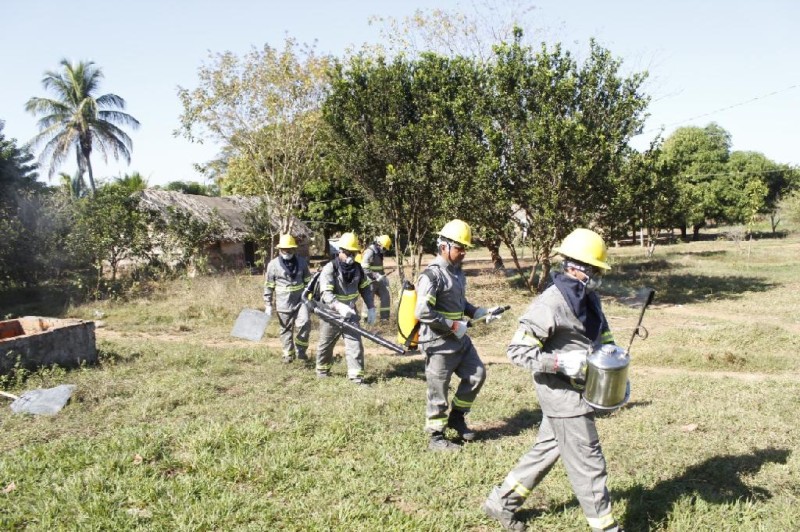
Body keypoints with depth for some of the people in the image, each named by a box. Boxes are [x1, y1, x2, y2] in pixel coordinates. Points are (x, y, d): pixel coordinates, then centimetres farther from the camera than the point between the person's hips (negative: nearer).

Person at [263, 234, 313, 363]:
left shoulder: (302, 262, 2)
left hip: (300, 300, 1)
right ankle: (288, 354, 24)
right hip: (283, 303, -1)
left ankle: (301, 350, 4)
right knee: (286, 329, 9)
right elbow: (268, 286, -1)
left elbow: (308, 281, 11)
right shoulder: (273, 264, -5)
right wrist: (268, 305, -2)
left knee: (304, 323, -14)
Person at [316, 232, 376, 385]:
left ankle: (356, 376, -2)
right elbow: (326, 294, -31)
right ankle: (322, 369, 38)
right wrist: (340, 307, -47)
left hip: (350, 313, 3)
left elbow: (366, 288, 10)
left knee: (355, 343, -6)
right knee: (326, 344, 15)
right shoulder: (330, 269, -20)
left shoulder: (357, 268, -2)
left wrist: (371, 308, 2)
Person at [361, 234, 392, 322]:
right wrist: (375, 277, -25)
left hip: (378, 280, 9)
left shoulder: (379, 253, 12)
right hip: (370, 280, -9)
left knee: (386, 296, 7)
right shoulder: (370, 252, -18)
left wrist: (383, 276, 12)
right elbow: (364, 268, -24)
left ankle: (384, 317, 12)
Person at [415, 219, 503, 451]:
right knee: (438, 390, 3)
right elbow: (422, 312, -25)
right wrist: (453, 326, -20)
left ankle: (457, 416, 31)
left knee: (477, 374, 14)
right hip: (439, 343, -9)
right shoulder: (432, 275, -19)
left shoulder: (457, 272, 9)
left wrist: (481, 312, 6)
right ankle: (436, 437, 18)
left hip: (460, 339, 9)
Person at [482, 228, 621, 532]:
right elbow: (518, 351, -22)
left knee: (546, 450, 19)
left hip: (576, 390, 9)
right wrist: (561, 362, -27)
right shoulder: (550, 304, -23)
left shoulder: (588, 298, 5)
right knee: (587, 463, 3)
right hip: (562, 393, -9)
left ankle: (501, 502, 33)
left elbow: (601, 333, 24)